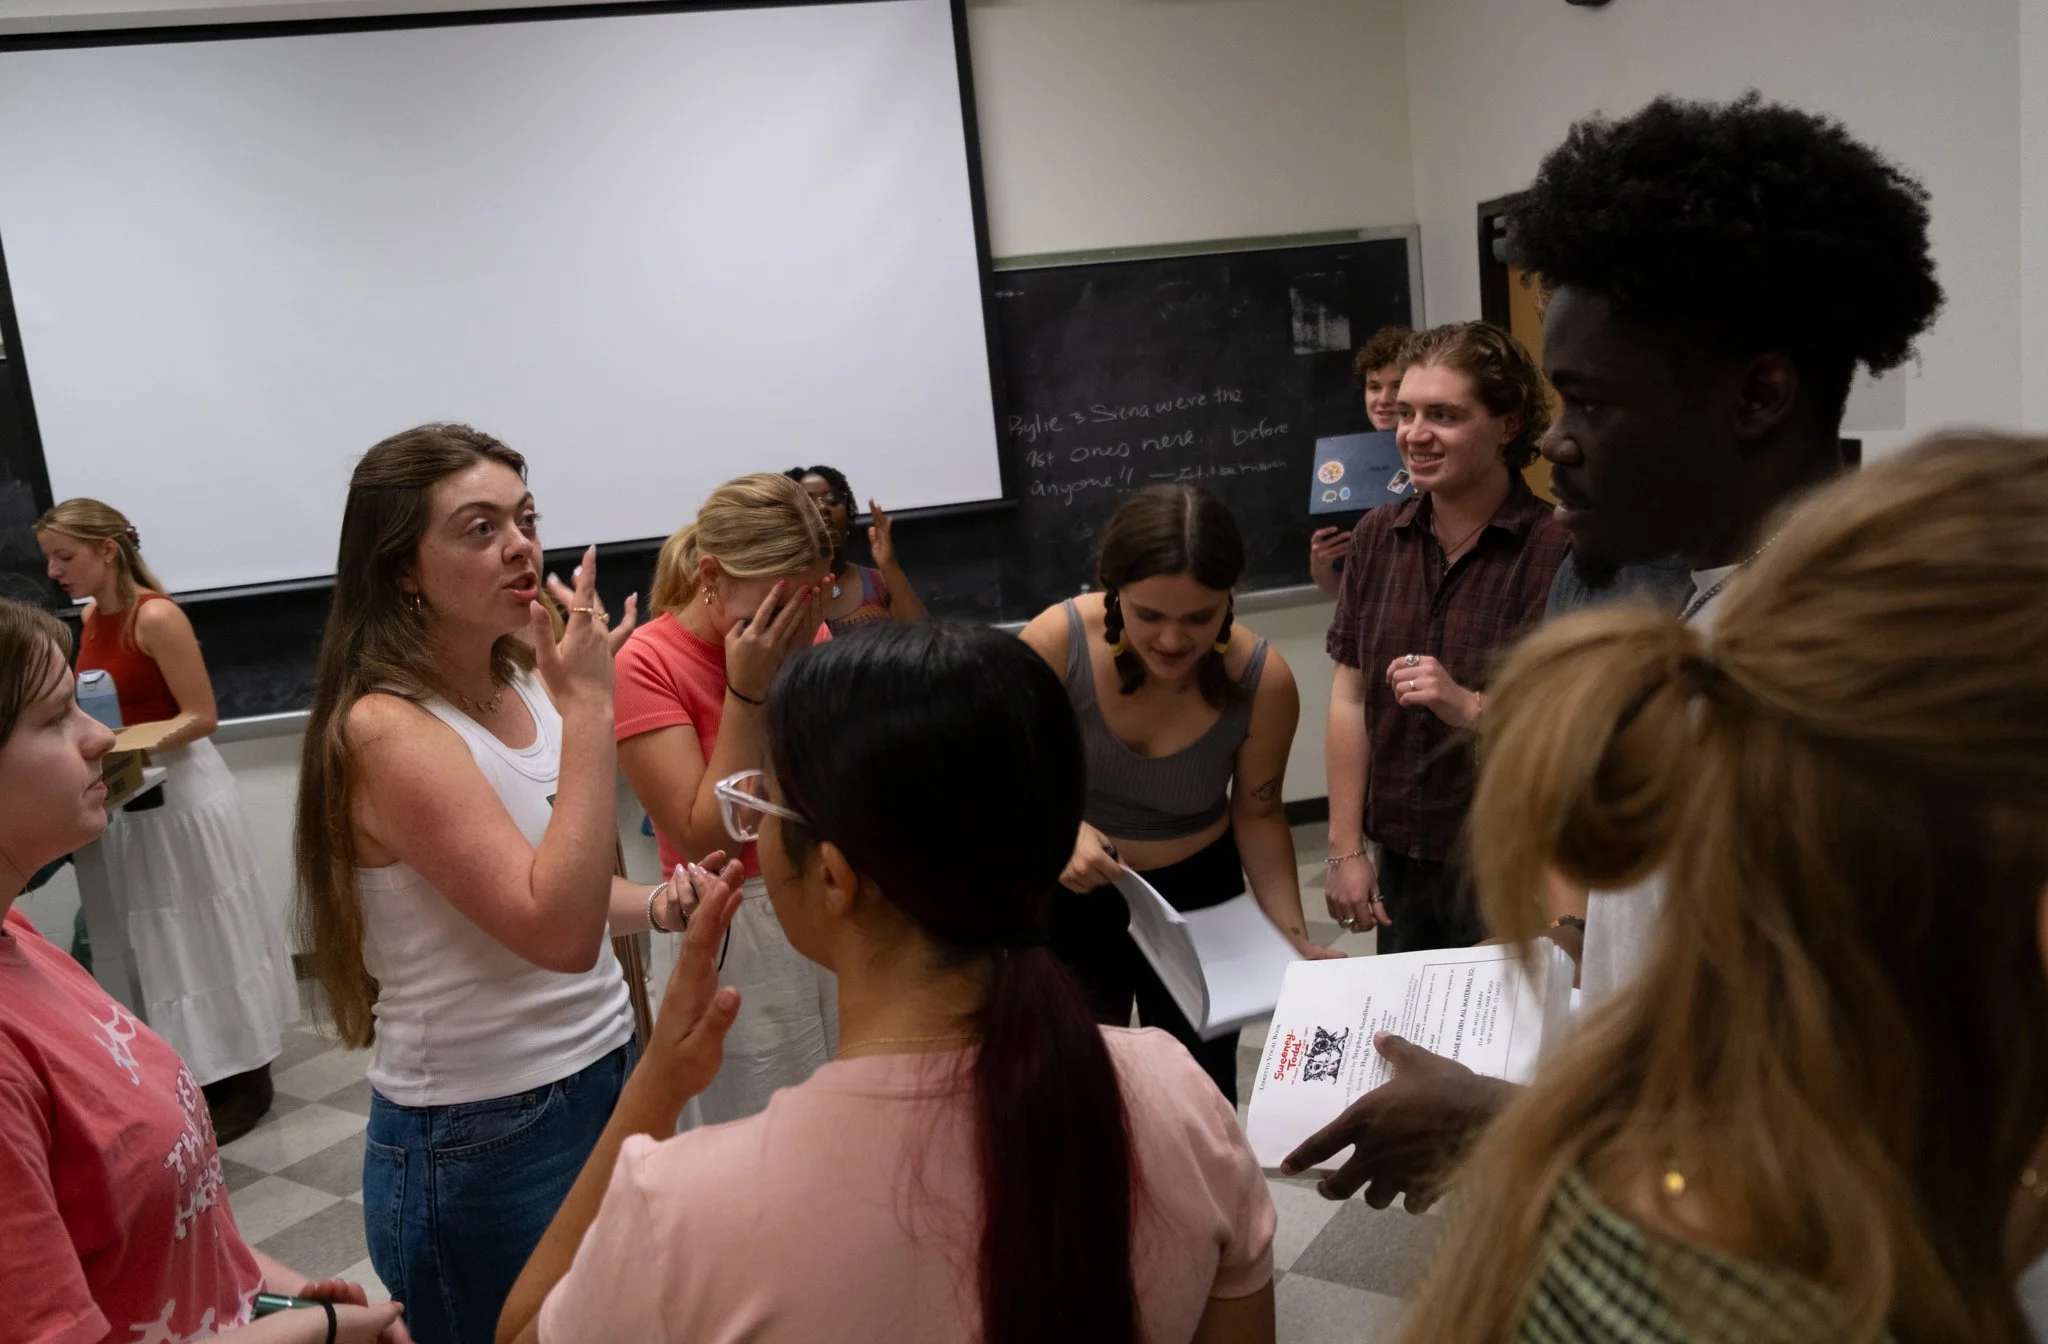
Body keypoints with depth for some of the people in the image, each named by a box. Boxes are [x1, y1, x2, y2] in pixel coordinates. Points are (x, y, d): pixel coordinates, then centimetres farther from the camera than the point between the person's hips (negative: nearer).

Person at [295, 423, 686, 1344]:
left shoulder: (525, 684, 2)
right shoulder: (388, 730, -20)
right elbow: (557, 932, -29)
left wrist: (657, 907, -4)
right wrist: (588, 706, -28)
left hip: (607, 1077, 7)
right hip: (483, 1141, -7)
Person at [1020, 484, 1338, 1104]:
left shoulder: (1263, 681, -21)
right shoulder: (1057, 641, -26)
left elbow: (1257, 812, -6)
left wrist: (1293, 932, -15)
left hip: (1199, 892, 1)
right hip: (1068, 899, -1)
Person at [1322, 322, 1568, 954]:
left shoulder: (1555, 551, -15)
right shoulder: (1377, 537, 1)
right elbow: (1350, 697, 2)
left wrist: (1472, 707, -29)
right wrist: (1346, 849, 2)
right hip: (1402, 865, 5)